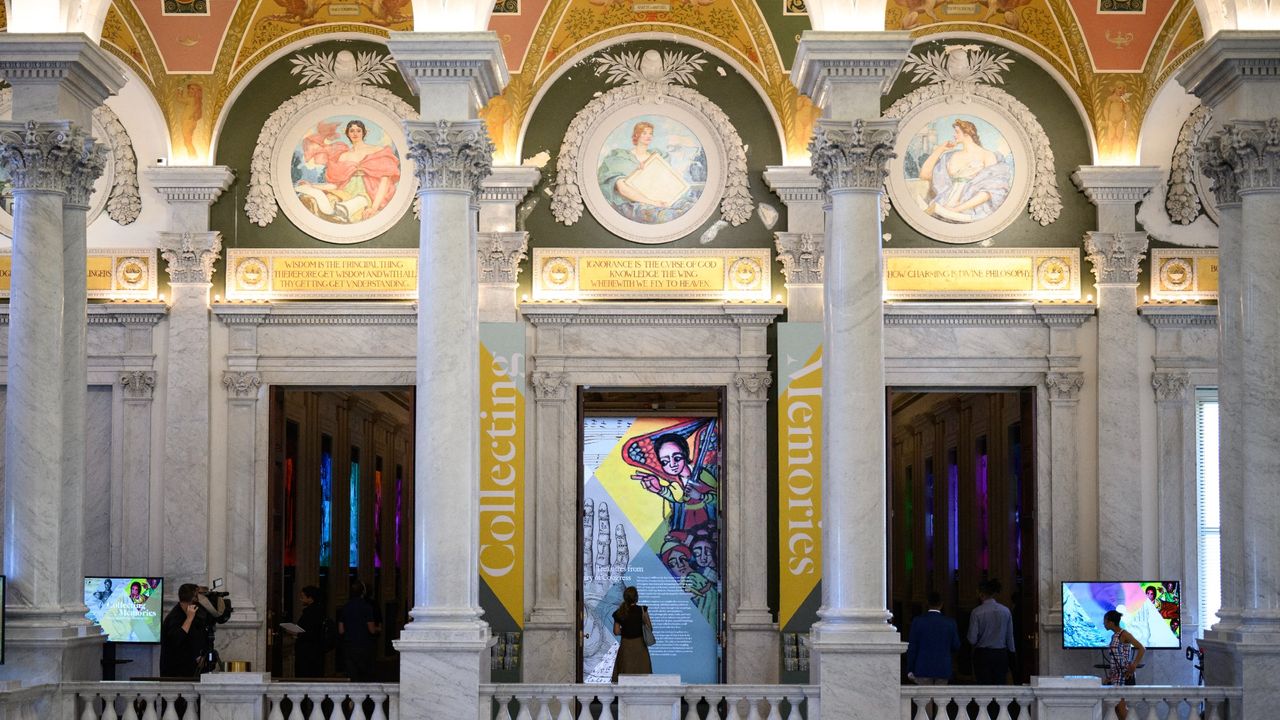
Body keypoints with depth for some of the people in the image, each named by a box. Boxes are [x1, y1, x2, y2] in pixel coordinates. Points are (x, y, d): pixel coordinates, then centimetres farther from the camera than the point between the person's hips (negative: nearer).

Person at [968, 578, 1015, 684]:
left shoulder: (977, 612, -9)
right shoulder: (1006, 611, 1)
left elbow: (972, 639, -9)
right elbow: (1010, 637, 6)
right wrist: (1010, 651, 17)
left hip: (982, 655, -3)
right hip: (1001, 654, 3)